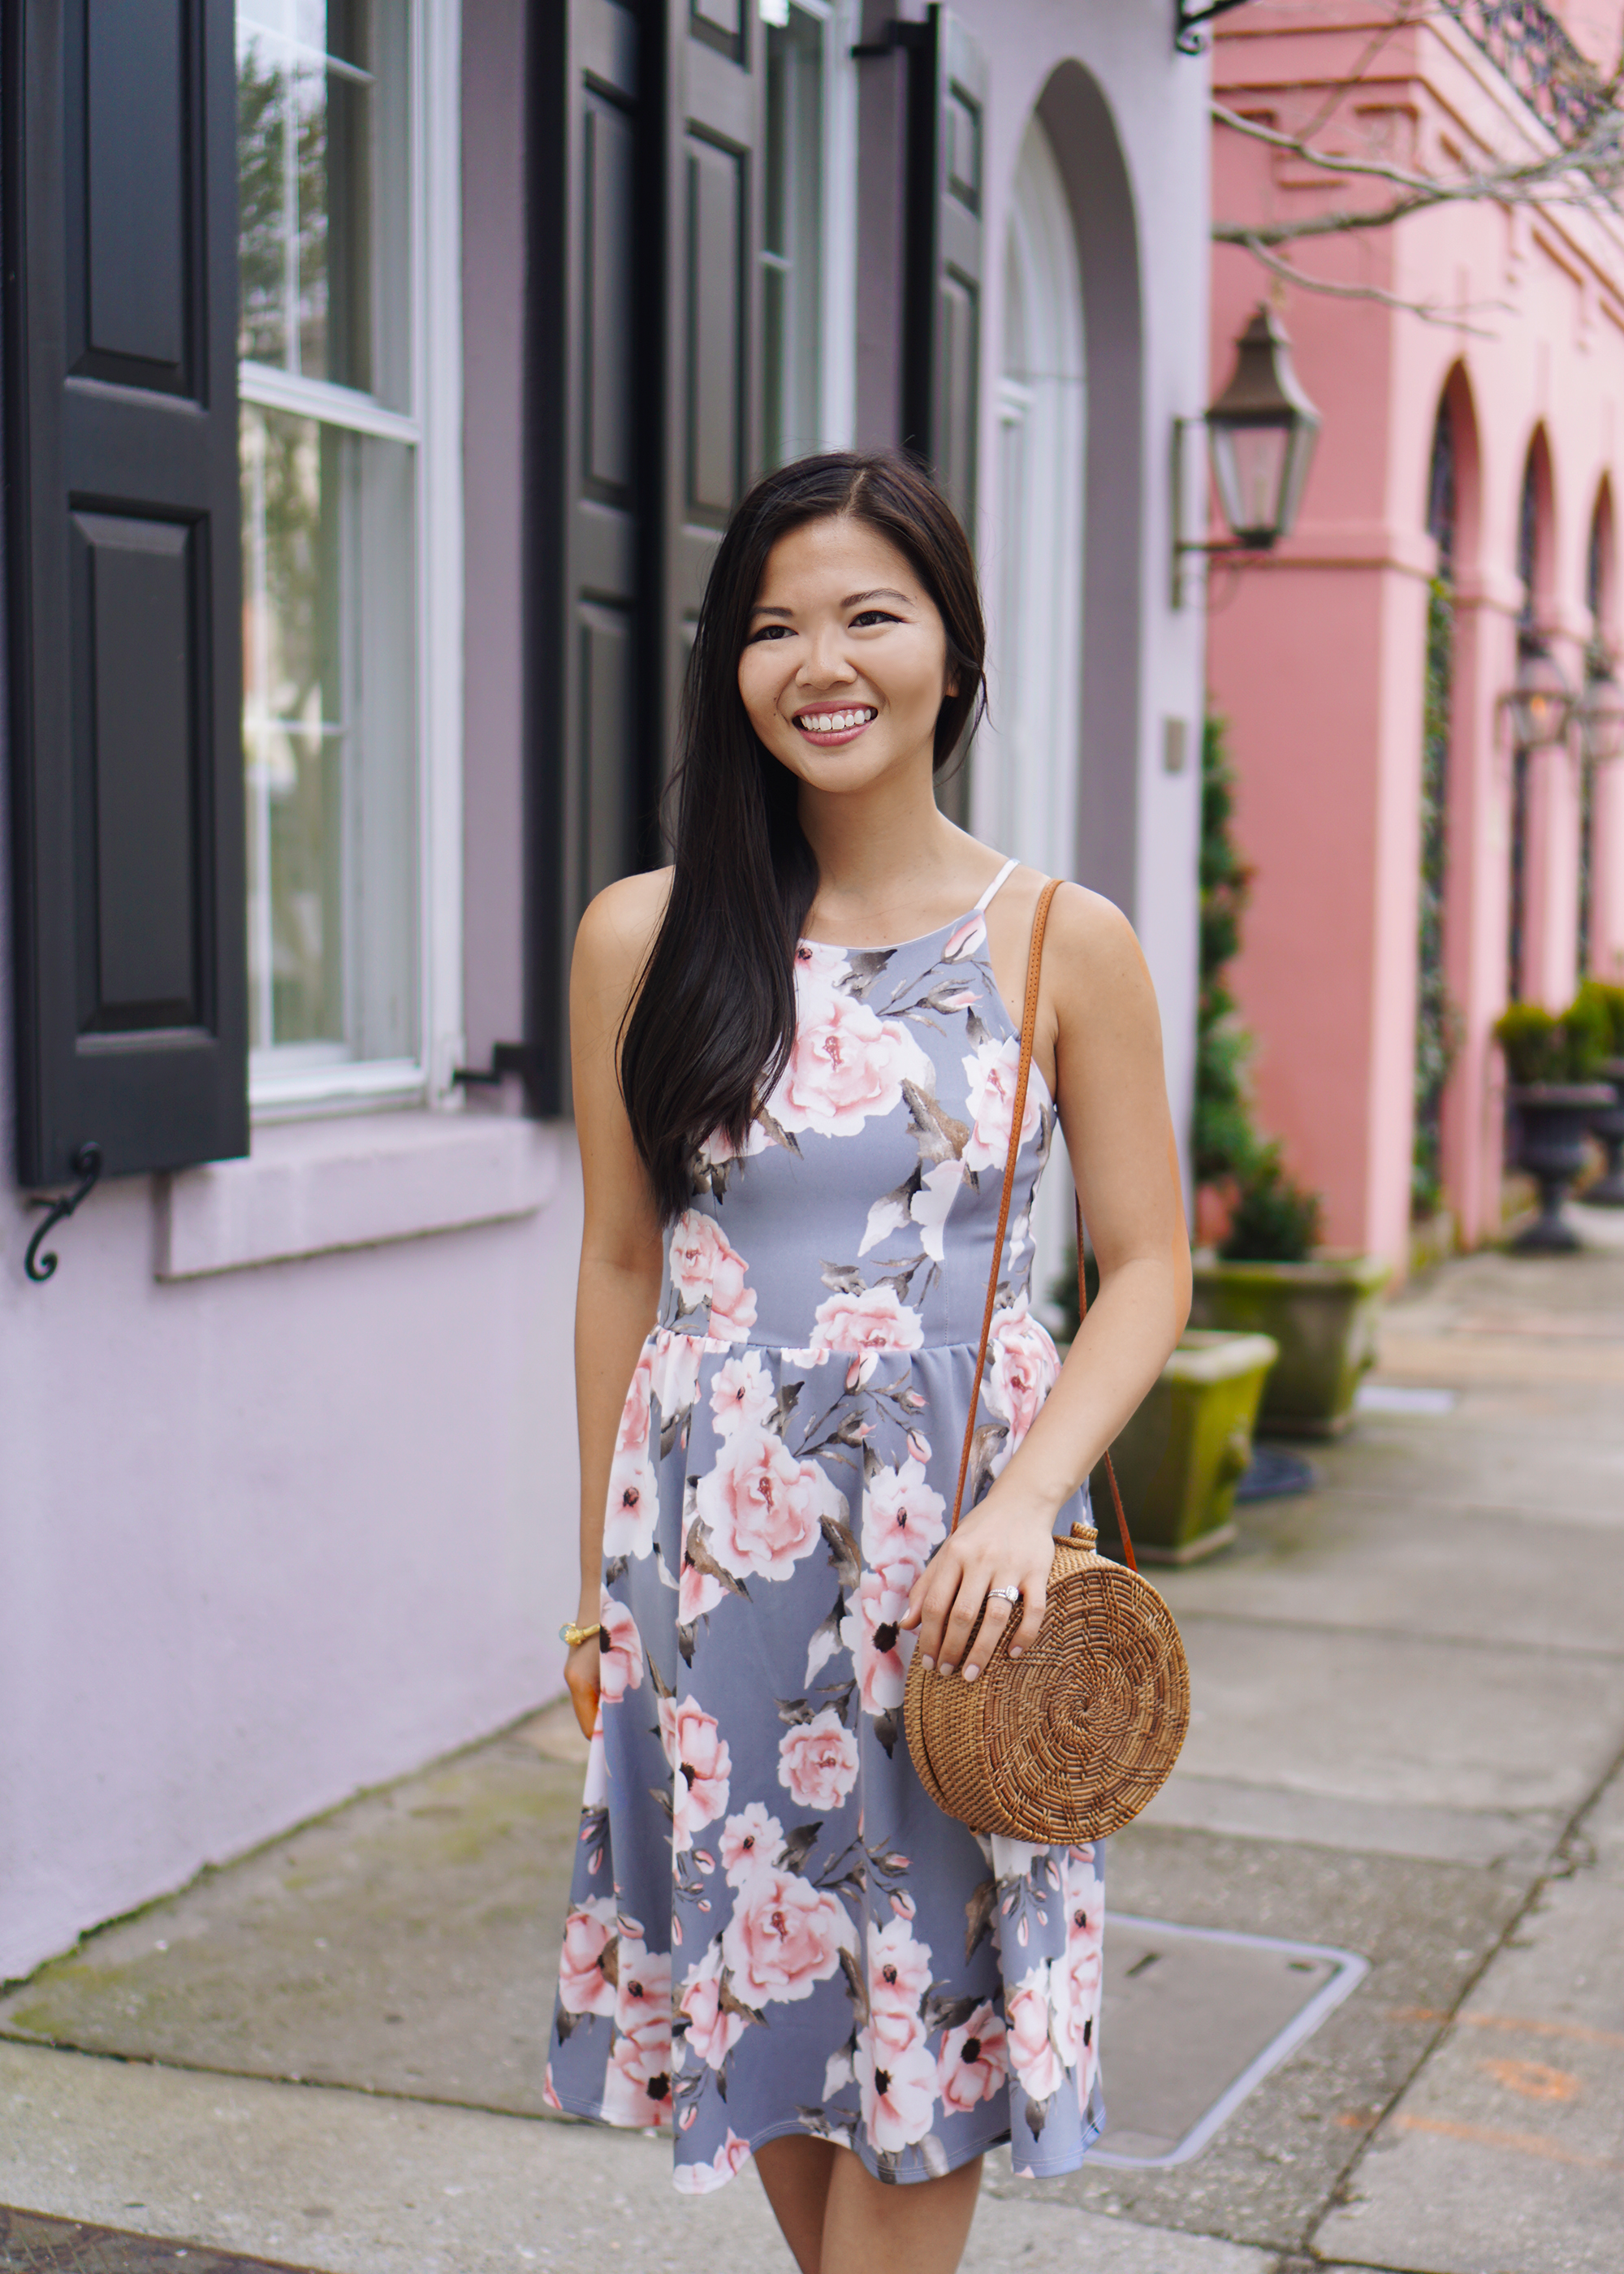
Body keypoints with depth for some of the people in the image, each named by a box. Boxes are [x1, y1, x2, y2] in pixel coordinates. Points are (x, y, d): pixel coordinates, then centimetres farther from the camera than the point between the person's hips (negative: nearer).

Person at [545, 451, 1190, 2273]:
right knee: (763, 1987, 13)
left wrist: (1026, 1499, -17)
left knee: (919, 2003, 7)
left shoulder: (1063, 944, -3)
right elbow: (620, 1268, 6)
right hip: (717, 1539, 2)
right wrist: (601, 1581, 8)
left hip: (958, 1548, -1)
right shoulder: (644, 938, 0)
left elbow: (1149, 1267, -1)